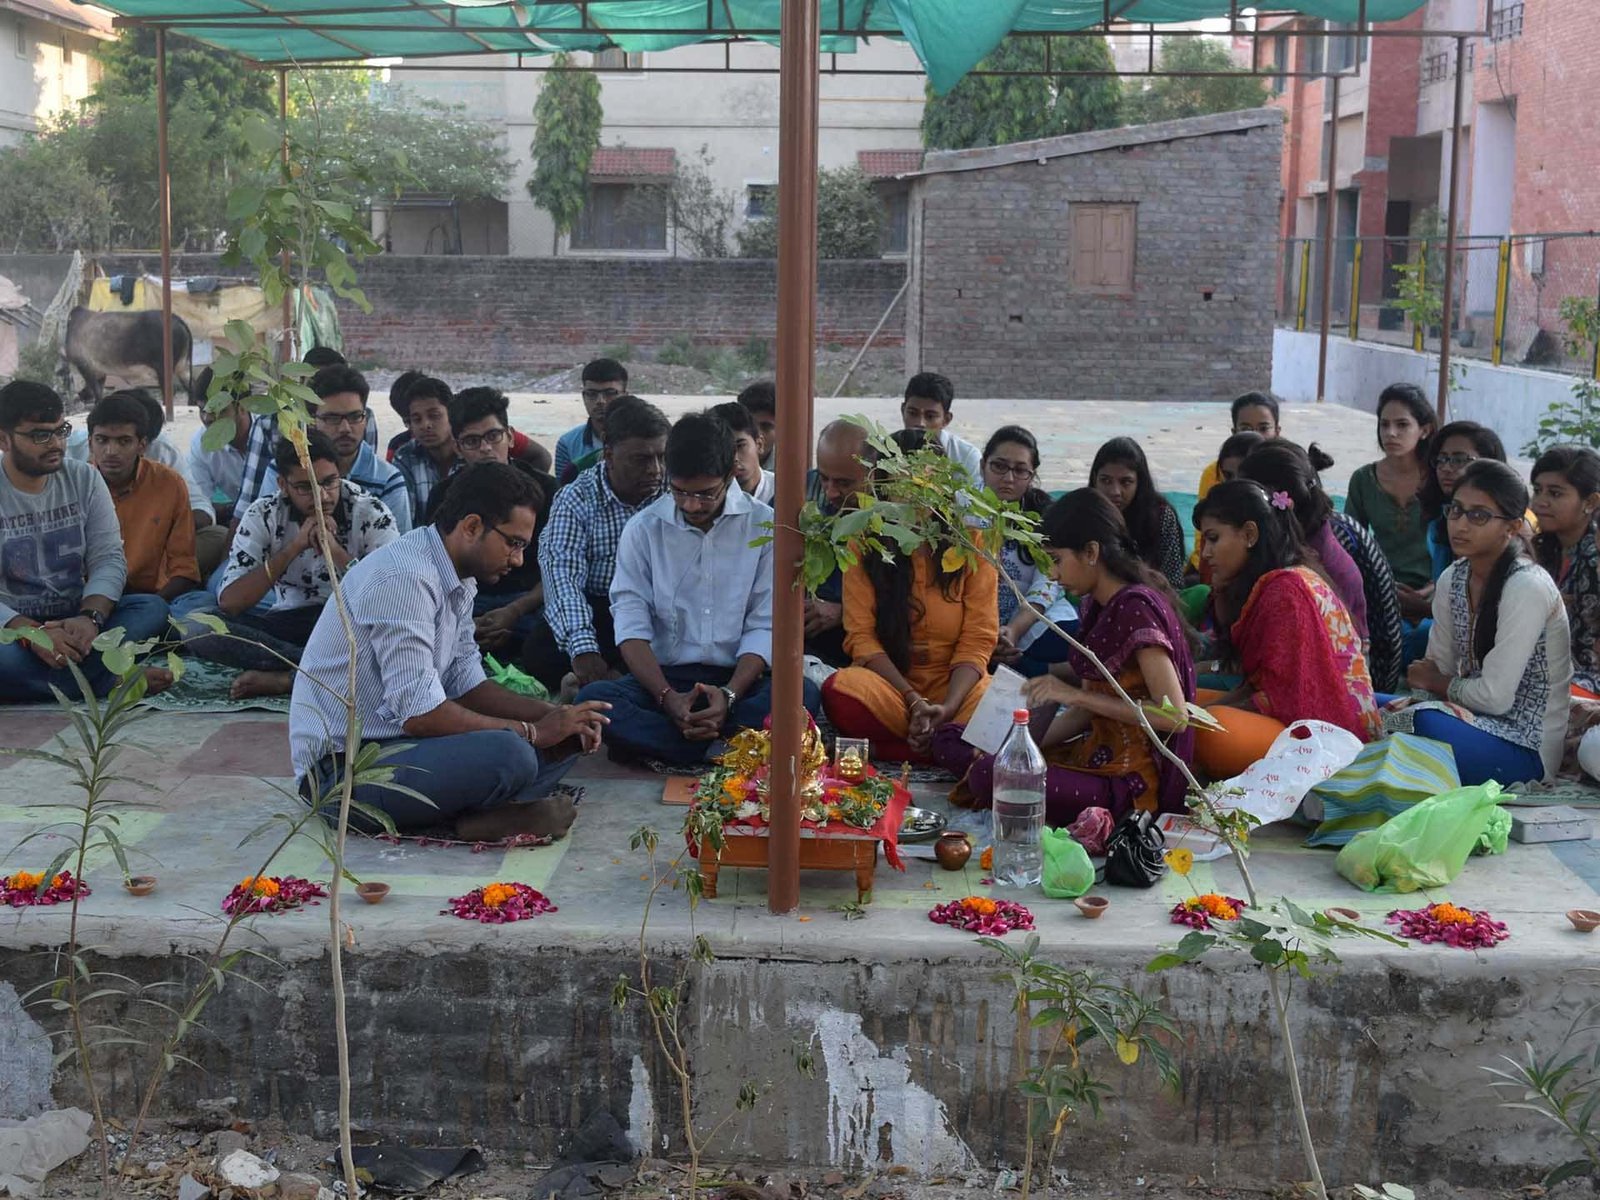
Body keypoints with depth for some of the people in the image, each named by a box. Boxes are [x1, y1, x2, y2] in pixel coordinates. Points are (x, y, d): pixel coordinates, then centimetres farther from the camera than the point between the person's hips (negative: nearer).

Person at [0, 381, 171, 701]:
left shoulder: (84, 479, 5)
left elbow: (109, 559, -2)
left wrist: (90, 617, -23)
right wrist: (30, 632, -32)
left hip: (73, 622, 4)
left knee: (152, 607, -22)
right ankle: (112, 680, -24)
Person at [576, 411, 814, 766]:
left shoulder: (764, 527, 2)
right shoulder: (643, 529, 4)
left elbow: (765, 626, -3)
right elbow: (631, 624, -4)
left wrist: (729, 695, -19)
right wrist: (668, 697, -19)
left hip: (738, 680, 0)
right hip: (664, 678, 1)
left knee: (803, 694, -33)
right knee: (592, 698, -30)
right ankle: (721, 749, -29)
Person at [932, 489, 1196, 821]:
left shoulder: (1137, 607, -17)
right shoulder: (1097, 607, 12)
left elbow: (1175, 714, -24)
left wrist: (1076, 694, -21)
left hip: (1129, 782, -9)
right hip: (1095, 755, 9)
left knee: (991, 778, -31)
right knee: (948, 740, 8)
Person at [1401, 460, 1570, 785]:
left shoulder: (1527, 588, -20)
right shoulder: (1452, 579, 4)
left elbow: (1495, 696, -21)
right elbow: (1436, 671, 7)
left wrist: (1438, 683, -4)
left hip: (1528, 749, -7)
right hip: (1478, 720, 7)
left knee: (1425, 723, -32)